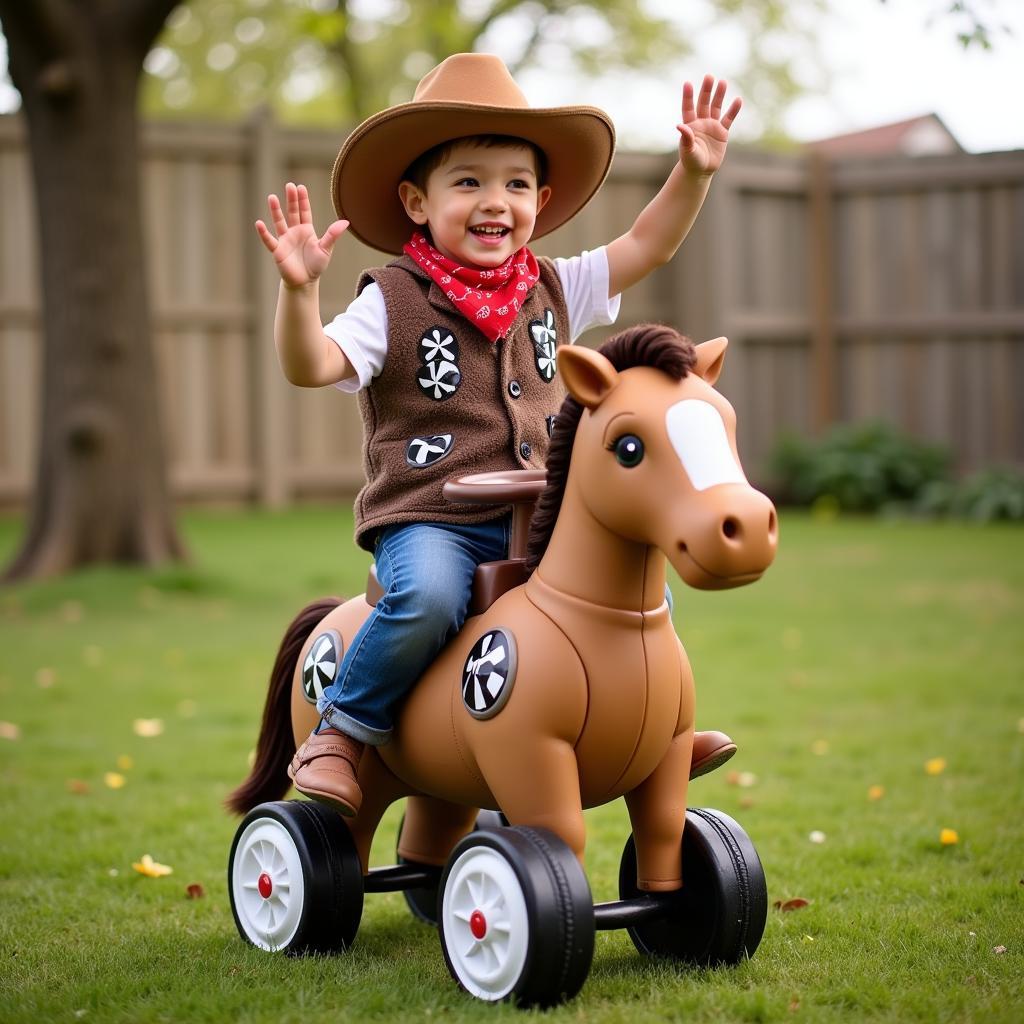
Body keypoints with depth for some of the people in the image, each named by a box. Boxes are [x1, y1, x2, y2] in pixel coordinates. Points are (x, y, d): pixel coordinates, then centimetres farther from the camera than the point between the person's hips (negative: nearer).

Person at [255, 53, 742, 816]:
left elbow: (645, 246, 14)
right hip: (429, 522, -5)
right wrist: (300, 288, -34)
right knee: (427, 598, -34)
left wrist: (695, 172, 1)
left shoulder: (553, 291, 12)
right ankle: (339, 737, -15)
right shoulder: (394, 302, -5)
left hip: (538, 521, 6)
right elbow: (311, 366, -17)